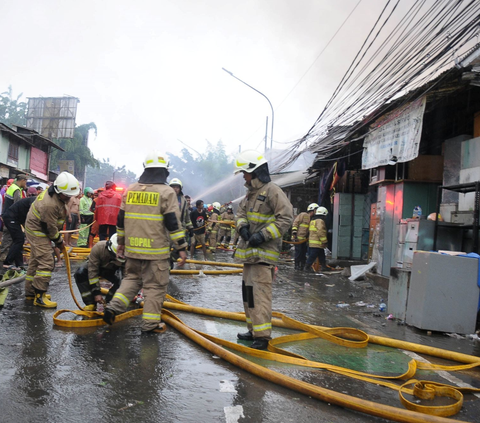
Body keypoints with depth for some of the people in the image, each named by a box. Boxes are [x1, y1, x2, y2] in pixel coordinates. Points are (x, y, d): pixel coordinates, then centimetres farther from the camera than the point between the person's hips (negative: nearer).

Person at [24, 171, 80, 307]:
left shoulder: (55, 194, -2)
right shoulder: (50, 204, -33)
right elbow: (50, 227, -24)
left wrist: (58, 236, 16)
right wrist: (59, 241, -9)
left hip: (37, 230, 11)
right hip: (38, 232, -11)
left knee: (35, 261, 17)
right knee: (46, 263, -13)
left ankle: (30, 291, 29)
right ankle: (39, 296, -9)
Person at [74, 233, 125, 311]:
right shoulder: (98, 248, -38)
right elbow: (92, 272, -32)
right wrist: (96, 293, -32)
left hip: (111, 270, 1)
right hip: (95, 265, 0)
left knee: (121, 281, -29)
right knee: (80, 274, -30)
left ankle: (107, 303, -5)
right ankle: (90, 303, -21)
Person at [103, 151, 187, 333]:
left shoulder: (130, 190, 9)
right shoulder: (166, 192, -7)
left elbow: (121, 219, 13)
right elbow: (173, 222, -11)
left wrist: (121, 242, 24)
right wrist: (181, 247, -7)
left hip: (133, 248, 5)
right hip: (156, 250, -5)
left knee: (132, 278, 22)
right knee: (155, 285, 5)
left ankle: (114, 307, 9)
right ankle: (150, 323, 11)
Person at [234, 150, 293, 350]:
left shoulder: (272, 191, -12)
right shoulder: (251, 192, 16)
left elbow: (286, 218, -17)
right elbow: (241, 212, 19)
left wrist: (264, 235, -22)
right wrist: (242, 226, -4)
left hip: (264, 251, -10)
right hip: (249, 250, 10)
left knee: (259, 292, -13)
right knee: (248, 290, 14)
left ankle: (263, 335, -8)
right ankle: (254, 330, 26)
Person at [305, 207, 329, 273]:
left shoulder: (312, 220, 17)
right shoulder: (320, 221, -14)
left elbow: (310, 230, 24)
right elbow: (320, 232, -22)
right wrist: (325, 241, -16)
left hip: (312, 242, 10)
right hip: (317, 243, -10)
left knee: (321, 255, 18)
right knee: (313, 255, -7)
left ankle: (323, 266, 25)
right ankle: (307, 267, -4)